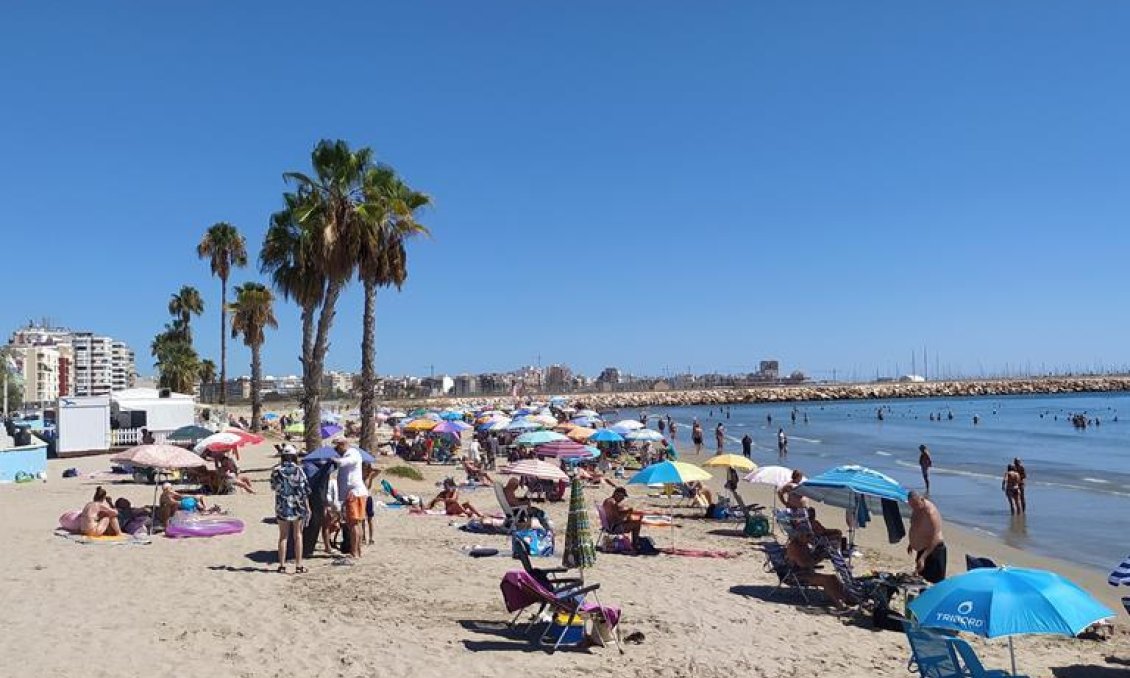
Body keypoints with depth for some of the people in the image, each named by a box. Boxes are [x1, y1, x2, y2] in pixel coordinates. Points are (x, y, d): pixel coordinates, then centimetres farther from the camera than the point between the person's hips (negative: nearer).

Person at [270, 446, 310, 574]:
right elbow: (304, 490, -7)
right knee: (298, 535, 8)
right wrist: (307, 507, -1)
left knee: (283, 536, 11)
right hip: (297, 506, -1)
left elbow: (273, 487, 11)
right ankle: (298, 565, 8)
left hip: (282, 507, 1)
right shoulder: (298, 470, -8)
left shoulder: (276, 470, -3)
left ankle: (282, 565, 11)